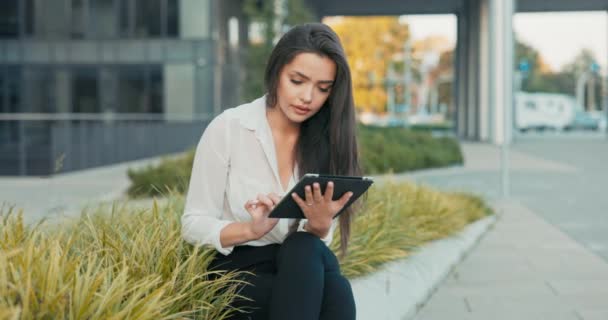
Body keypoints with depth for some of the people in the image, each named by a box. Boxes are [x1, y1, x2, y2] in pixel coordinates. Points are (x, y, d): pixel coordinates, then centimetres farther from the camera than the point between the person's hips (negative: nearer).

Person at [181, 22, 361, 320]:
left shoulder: (325, 140, 3)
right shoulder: (228, 128, -8)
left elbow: (312, 243, 3)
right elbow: (193, 225, -7)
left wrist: (320, 224, -22)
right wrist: (251, 230, -26)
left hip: (296, 269, 4)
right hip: (233, 271, -4)